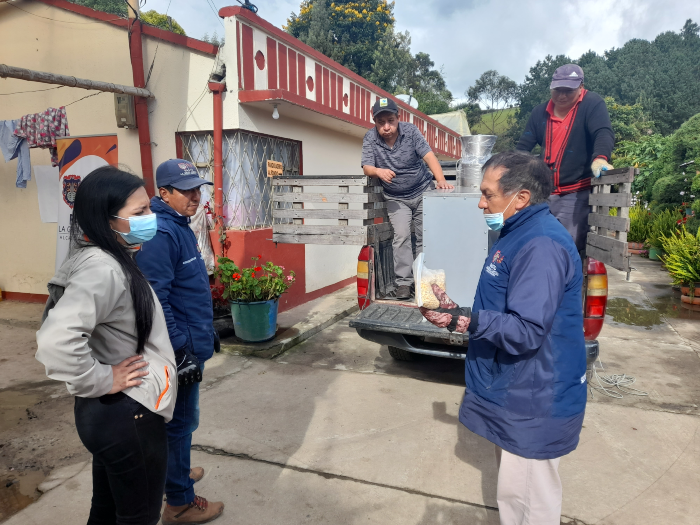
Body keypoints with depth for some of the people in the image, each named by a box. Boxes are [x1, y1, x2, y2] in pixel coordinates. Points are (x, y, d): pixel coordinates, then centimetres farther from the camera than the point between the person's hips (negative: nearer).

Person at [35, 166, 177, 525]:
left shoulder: (114, 260, 5)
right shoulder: (102, 268, -26)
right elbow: (54, 341, -38)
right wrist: (102, 381, -23)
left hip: (111, 414, 9)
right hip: (128, 417, -9)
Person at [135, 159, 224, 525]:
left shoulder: (180, 227, 10)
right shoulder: (160, 234, -22)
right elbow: (155, 300, -27)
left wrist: (207, 329, 22)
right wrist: (180, 349, -23)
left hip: (192, 342, 10)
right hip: (180, 349, -10)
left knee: (179, 418, 24)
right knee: (181, 422, 5)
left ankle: (174, 471, 44)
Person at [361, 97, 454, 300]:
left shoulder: (410, 131, -12)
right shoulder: (370, 138, -9)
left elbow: (429, 156, -19)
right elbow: (366, 168, -16)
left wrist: (441, 180, -34)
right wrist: (379, 171, -39)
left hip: (422, 192, 0)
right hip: (396, 198, 0)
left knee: (424, 238, 1)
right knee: (401, 236, -15)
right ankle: (404, 283, -10)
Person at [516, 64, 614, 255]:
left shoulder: (593, 104, -4)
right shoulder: (540, 113, 10)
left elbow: (604, 133, -19)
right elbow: (524, 146, 12)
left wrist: (600, 158, -40)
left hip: (579, 193, -5)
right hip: (546, 193, 5)